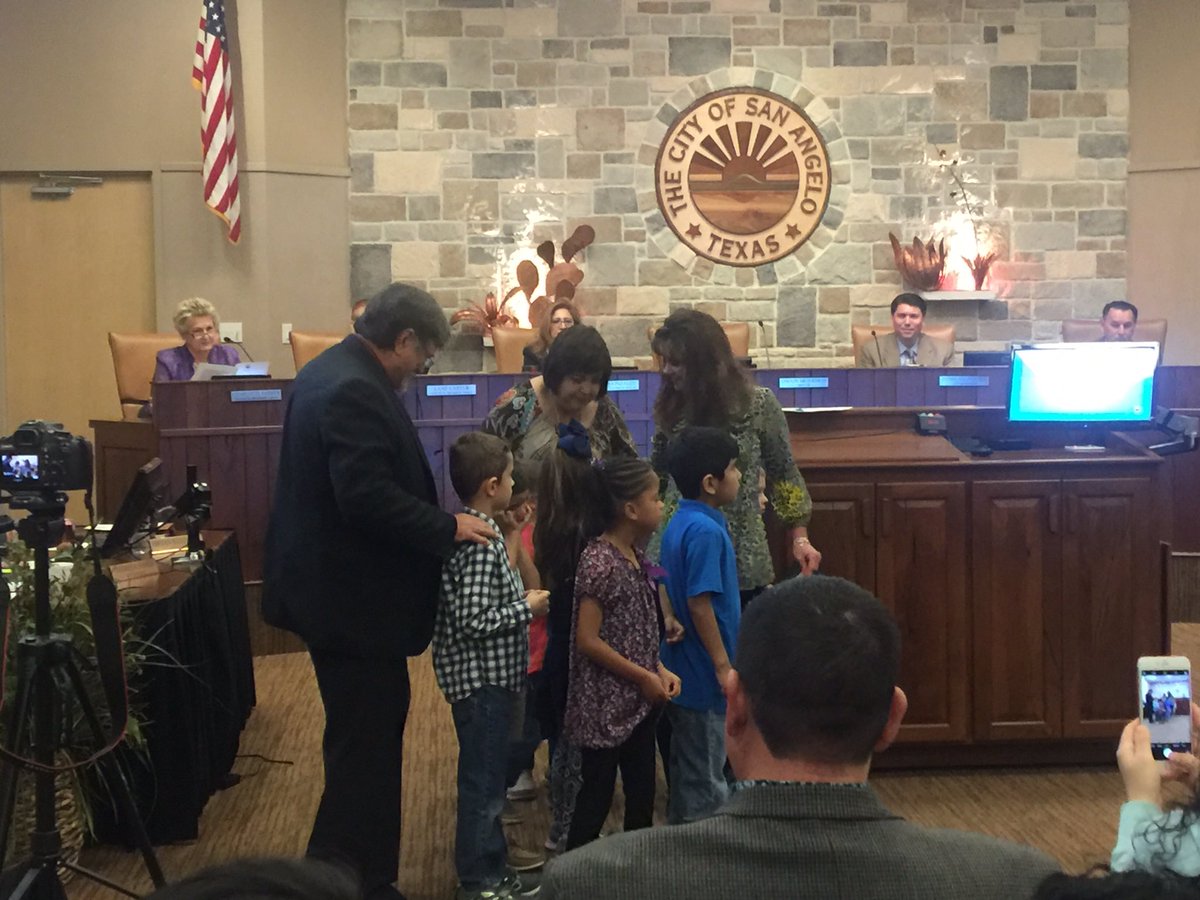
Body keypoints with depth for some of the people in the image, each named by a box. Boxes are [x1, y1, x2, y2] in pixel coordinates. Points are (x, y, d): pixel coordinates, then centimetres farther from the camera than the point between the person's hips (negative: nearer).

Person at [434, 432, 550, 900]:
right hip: (483, 680, -10)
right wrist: (528, 607, -16)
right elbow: (472, 621, -27)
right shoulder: (481, 543, -23)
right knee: (482, 783, 2)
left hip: (489, 677, 10)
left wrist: (521, 598, 8)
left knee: (489, 778, 19)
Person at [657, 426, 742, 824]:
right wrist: (723, 665, -20)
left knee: (686, 770, 20)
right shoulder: (705, 530, -21)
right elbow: (700, 603, -24)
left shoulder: (680, 523, 7)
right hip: (703, 673, -9)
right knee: (706, 782, 2)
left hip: (683, 668, 9)